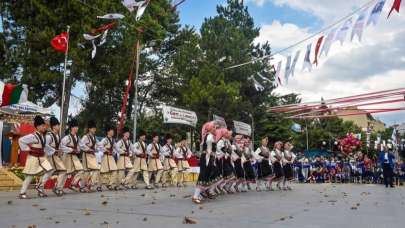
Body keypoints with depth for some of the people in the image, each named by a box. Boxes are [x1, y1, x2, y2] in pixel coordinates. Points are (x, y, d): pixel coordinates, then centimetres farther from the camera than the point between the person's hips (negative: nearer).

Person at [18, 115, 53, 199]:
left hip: (42, 157, 8)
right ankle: (22, 193, 12)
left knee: (49, 171, -3)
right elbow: (21, 140, -24)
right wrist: (27, 149, -18)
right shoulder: (33, 136, -19)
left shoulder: (43, 135, 6)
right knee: (30, 176, -1)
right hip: (33, 158, -8)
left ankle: (39, 186, 11)